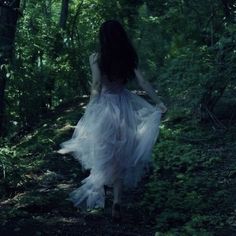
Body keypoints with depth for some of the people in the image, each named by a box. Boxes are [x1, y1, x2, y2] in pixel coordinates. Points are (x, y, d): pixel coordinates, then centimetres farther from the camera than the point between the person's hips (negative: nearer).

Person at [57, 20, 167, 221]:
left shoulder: (96, 58, -8)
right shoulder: (129, 57, 0)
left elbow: (96, 86, -11)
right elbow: (142, 82, -2)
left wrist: (90, 110, -3)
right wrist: (158, 102, 4)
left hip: (104, 106, -3)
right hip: (124, 105, 3)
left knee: (105, 154, 11)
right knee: (121, 155, 10)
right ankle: (117, 201, 9)